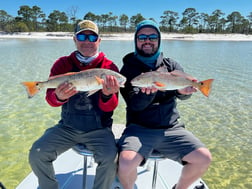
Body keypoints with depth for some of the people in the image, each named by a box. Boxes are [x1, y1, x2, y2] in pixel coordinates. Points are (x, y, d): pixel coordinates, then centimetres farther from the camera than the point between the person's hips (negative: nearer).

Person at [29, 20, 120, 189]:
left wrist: (107, 95, -31)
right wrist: (59, 97, -27)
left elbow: (109, 108, -8)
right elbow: (50, 98, -2)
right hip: (68, 127, 3)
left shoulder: (109, 67, -5)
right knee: (37, 154, -12)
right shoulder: (63, 64, 2)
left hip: (98, 129, -2)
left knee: (110, 159, -26)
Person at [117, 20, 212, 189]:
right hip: (139, 128, -2)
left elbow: (183, 91, -7)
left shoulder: (171, 65, 9)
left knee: (204, 159, -13)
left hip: (171, 128, 3)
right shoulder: (128, 69, 0)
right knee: (126, 163, -28)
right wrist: (149, 92, -31)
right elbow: (134, 104, -10)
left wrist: (183, 91, -31)